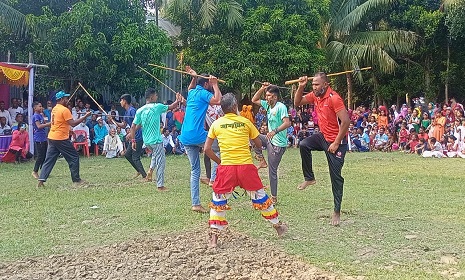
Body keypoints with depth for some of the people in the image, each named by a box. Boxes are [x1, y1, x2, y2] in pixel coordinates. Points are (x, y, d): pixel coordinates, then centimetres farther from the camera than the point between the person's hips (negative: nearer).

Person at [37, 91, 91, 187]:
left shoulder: (54, 109, 14)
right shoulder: (64, 110, -14)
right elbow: (73, 123, -19)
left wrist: (69, 130, 24)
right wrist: (85, 116, -15)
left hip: (51, 138, 8)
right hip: (61, 139, -8)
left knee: (49, 160, 8)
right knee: (74, 157, 3)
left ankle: (41, 180, 0)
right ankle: (76, 181, 8)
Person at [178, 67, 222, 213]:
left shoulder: (192, 93, 19)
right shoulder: (203, 93, -5)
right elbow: (218, 100, -21)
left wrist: (194, 77, 33)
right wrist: (215, 85, -9)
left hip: (186, 138, 8)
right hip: (197, 136, -8)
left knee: (195, 170, 11)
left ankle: (195, 204, 10)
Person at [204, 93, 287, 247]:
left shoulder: (216, 124, 4)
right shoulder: (245, 122, 3)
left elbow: (207, 149, 3)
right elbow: (259, 144, 12)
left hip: (226, 167, 0)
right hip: (246, 166, 1)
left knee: (218, 201, 13)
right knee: (260, 196, 17)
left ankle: (214, 237, 7)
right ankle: (278, 225, 32)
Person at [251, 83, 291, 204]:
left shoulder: (281, 107, -18)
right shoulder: (268, 105, 7)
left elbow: (287, 123, -29)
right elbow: (254, 100, 17)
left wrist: (275, 131, -40)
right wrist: (262, 89, 5)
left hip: (278, 144, -9)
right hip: (270, 139, 9)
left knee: (272, 171, -3)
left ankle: (274, 197, 10)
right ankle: (262, 161, 9)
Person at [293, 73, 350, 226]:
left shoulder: (334, 98, -23)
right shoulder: (315, 95, 0)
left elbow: (346, 121, -26)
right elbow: (297, 103, 11)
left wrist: (336, 143, -22)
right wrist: (301, 87, -6)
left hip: (337, 141, -7)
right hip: (323, 136, 7)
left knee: (336, 176, -2)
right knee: (304, 145, -17)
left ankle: (337, 212, 9)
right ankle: (309, 178, 2)